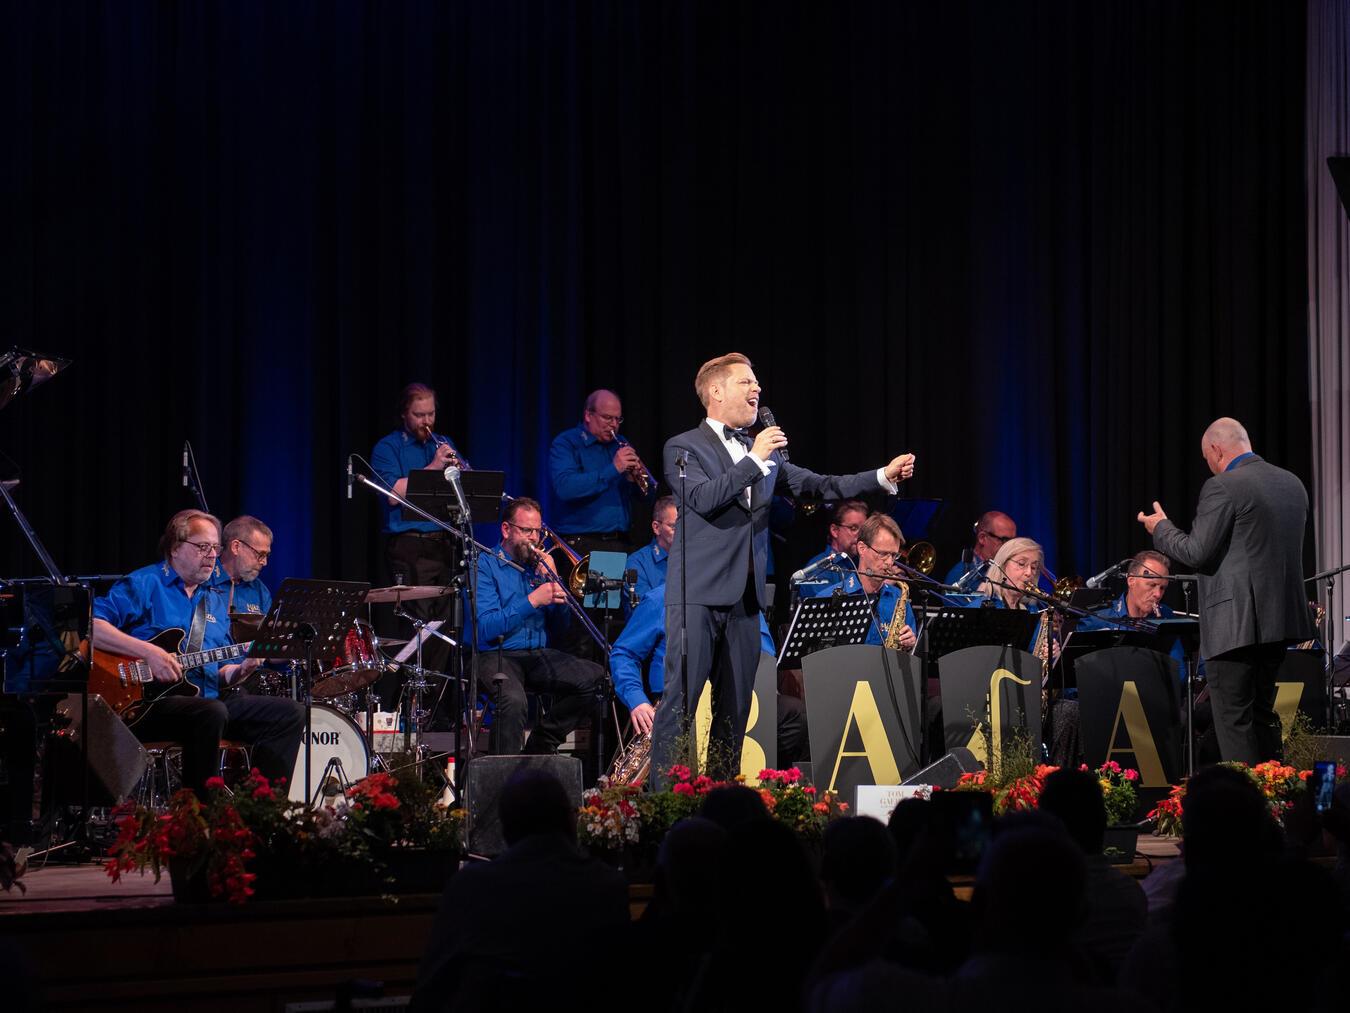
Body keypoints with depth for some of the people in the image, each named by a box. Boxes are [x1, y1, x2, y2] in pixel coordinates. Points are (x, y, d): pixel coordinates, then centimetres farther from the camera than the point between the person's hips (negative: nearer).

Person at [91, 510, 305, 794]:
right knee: (212, 714, -37)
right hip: (153, 702, -8)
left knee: (290, 714, -6)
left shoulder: (215, 600, 22)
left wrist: (240, 670, -2)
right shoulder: (143, 585, -2)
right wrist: (148, 652, -23)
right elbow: (91, 625, -15)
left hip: (208, 699, 8)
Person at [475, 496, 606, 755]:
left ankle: (541, 746, -1)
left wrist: (553, 582, 0)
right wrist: (533, 601, -20)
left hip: (539, 655, 6)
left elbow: (558, 628, 15)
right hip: (498, 656, -6)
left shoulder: (539, 564, 16)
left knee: (595, 676, -18)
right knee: (513, 699, -38)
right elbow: (487, 629, -15)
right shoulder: (485, 565, -3)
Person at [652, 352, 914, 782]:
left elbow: (819, 485, 13)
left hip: (745, 596, 7)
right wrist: (754, 459, -16)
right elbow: (703, 498, -19)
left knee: (736, 702, 7)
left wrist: (883, 476, 3)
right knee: (680, 696, -10)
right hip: (697, 593, -7)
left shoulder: (765, 449, 17)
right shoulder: (685, 447, -2)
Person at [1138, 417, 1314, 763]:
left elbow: (1197, 553, -14)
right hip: (1281, 617, 8)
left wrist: (1161, 528, 3)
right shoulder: (1292, 484, 11)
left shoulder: (1223, 488, -13)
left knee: (1233, 722, -4)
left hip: (1235, 623, -8)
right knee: (1262, 714, 19)